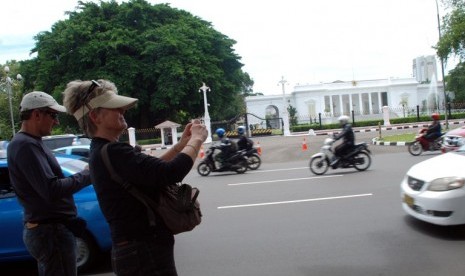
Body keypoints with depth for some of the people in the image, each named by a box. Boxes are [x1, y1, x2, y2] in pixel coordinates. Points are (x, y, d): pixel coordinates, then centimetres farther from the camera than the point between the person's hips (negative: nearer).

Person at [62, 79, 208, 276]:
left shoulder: (102, 152, 10)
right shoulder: (113, 153, -22)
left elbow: (151, 168, 19)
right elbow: (170, 173, -31)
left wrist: (181, 144, 8)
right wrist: (196, 139, -15)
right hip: (145, 253, -10)